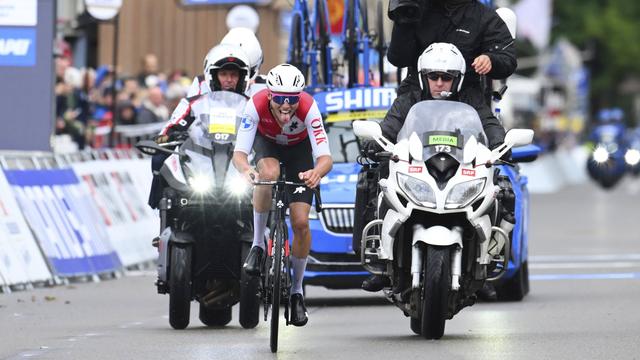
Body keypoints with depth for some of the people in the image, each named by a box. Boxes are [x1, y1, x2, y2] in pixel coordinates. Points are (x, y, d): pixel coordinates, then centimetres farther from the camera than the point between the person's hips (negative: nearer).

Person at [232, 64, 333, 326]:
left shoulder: (308, 107, -37)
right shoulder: (256, 105, -36)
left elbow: (325, 157, -41)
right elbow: (239, 152, -38)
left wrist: (317, 172, -64)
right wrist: (245, 169, -61)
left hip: (299, 147, 0)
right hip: (267, 142, 0)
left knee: (301, 222, -10)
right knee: (269, 174, -37)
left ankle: (297, 291, 10)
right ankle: (258, 244, -16)